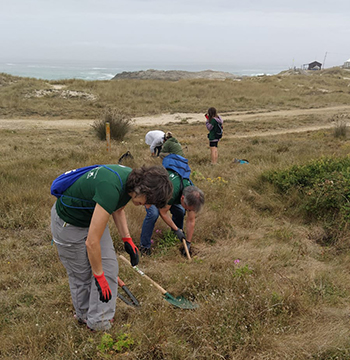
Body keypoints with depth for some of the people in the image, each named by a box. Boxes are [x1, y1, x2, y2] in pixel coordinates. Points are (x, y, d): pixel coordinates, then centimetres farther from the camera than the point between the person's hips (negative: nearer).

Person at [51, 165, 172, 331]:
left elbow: (117, 209, 11)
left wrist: (127, 239, 4)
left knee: (109, 268, 6)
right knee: (81, 275, 7)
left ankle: (99, 322, 21)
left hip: (93, 217, 8)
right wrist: (99, 277, -21)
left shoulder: (132, 178, -13)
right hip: (69, 224, -8)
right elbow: (92, 242, -33)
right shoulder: (111, 189, -40)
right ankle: (83, 315, 31)